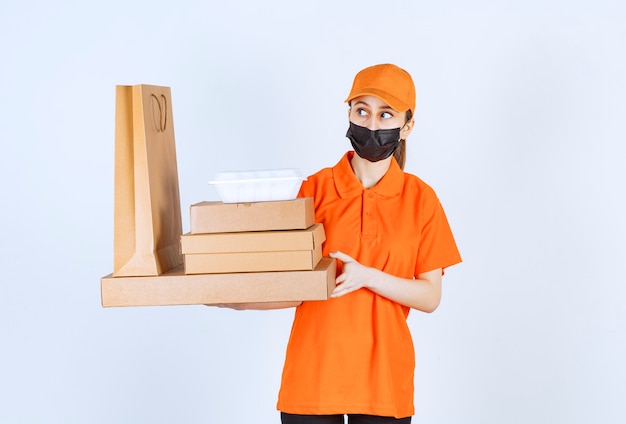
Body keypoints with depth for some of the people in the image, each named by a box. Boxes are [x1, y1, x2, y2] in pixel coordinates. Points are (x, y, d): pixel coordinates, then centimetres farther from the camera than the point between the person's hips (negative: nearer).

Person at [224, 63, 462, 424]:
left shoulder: (420, 199, 0)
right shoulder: (315, 188, 0)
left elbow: (430, 297, -2)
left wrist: (367, 276, -17)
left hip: (383, 376, 0)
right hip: (313, 373, 0)